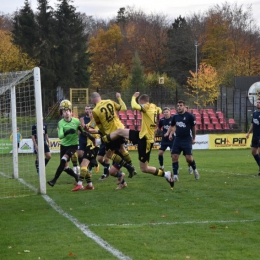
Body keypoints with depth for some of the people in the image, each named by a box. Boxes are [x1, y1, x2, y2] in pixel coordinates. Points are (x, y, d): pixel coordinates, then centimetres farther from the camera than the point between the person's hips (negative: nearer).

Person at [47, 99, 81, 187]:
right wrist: (67, 132, -44)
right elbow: (60, 136, -28)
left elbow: (82, 131, 10)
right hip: (64, 146, 2)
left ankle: (54, 180, -20)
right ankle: (76, 176, 35)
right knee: (65, 167, 6)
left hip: (73, 145, -2)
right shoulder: (61, 123, -12)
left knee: (63, 160, -23)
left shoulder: (76, 121, -8)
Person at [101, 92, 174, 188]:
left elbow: (134, 106, -32)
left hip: (145, 140, -9)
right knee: (120, 131, 17)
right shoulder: (155, 108, 5)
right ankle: (104, 139, 39)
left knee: (144, 168, 0)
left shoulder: (147, 107, -18)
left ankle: (166, 175, 7)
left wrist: (134, 97, -13)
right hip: (142, 135, 9)